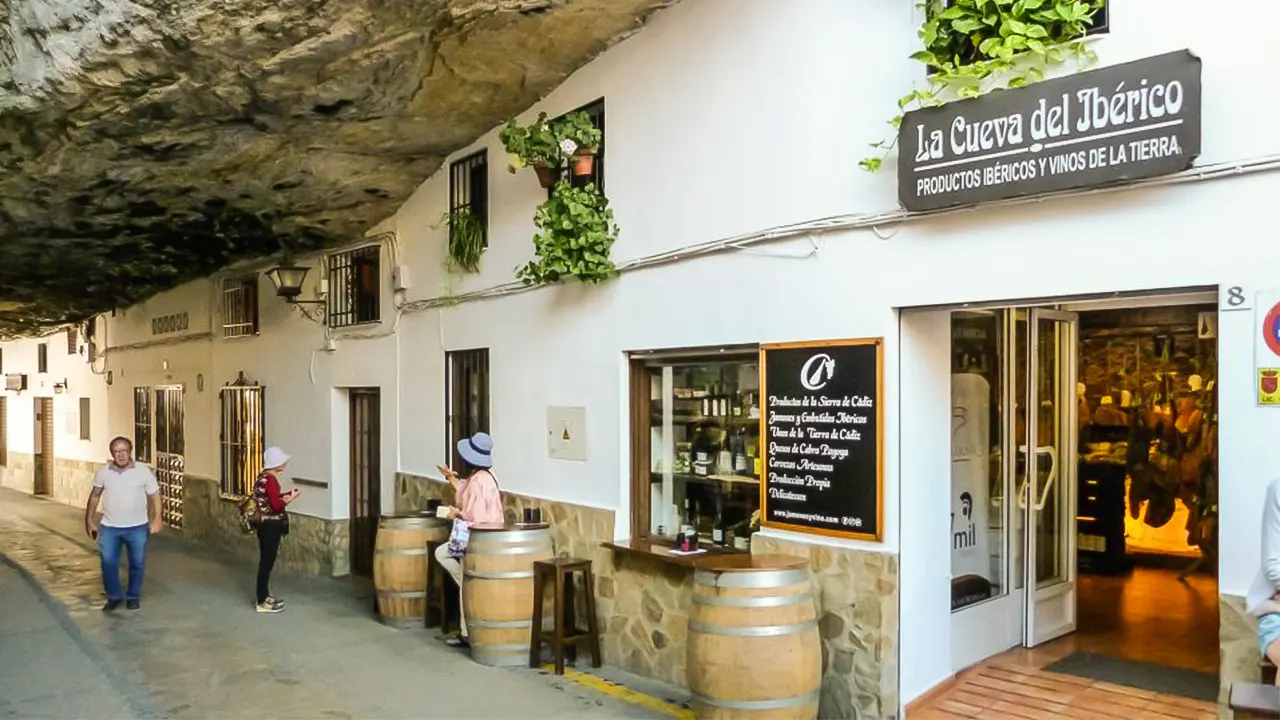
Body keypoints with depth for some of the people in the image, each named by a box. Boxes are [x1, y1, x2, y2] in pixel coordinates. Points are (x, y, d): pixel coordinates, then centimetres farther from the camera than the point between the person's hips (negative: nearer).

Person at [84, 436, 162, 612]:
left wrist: (157, 519, -14)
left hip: (137, 528, -1)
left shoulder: (143, 471, -8)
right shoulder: (103, 472, -2)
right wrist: (89, 520, 10)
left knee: (137, 563, 7)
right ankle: (114, 596, 17)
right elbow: (95, 496, 11)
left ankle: (133, 597, 25)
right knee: (108, 562, -4)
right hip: (109, 527, 1)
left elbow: (155, 496, -4)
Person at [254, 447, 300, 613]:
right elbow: (276, 505, -24)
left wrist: (285, 494, 11)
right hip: (270, 526, -10)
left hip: (265, 524, 10)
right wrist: (291, 498, -12)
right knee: (267, 562, -3)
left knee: (265, 561, 17)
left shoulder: (263, 477, 10)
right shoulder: (270, 480, -20)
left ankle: (264, 596, 27)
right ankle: (262, 602, 3)